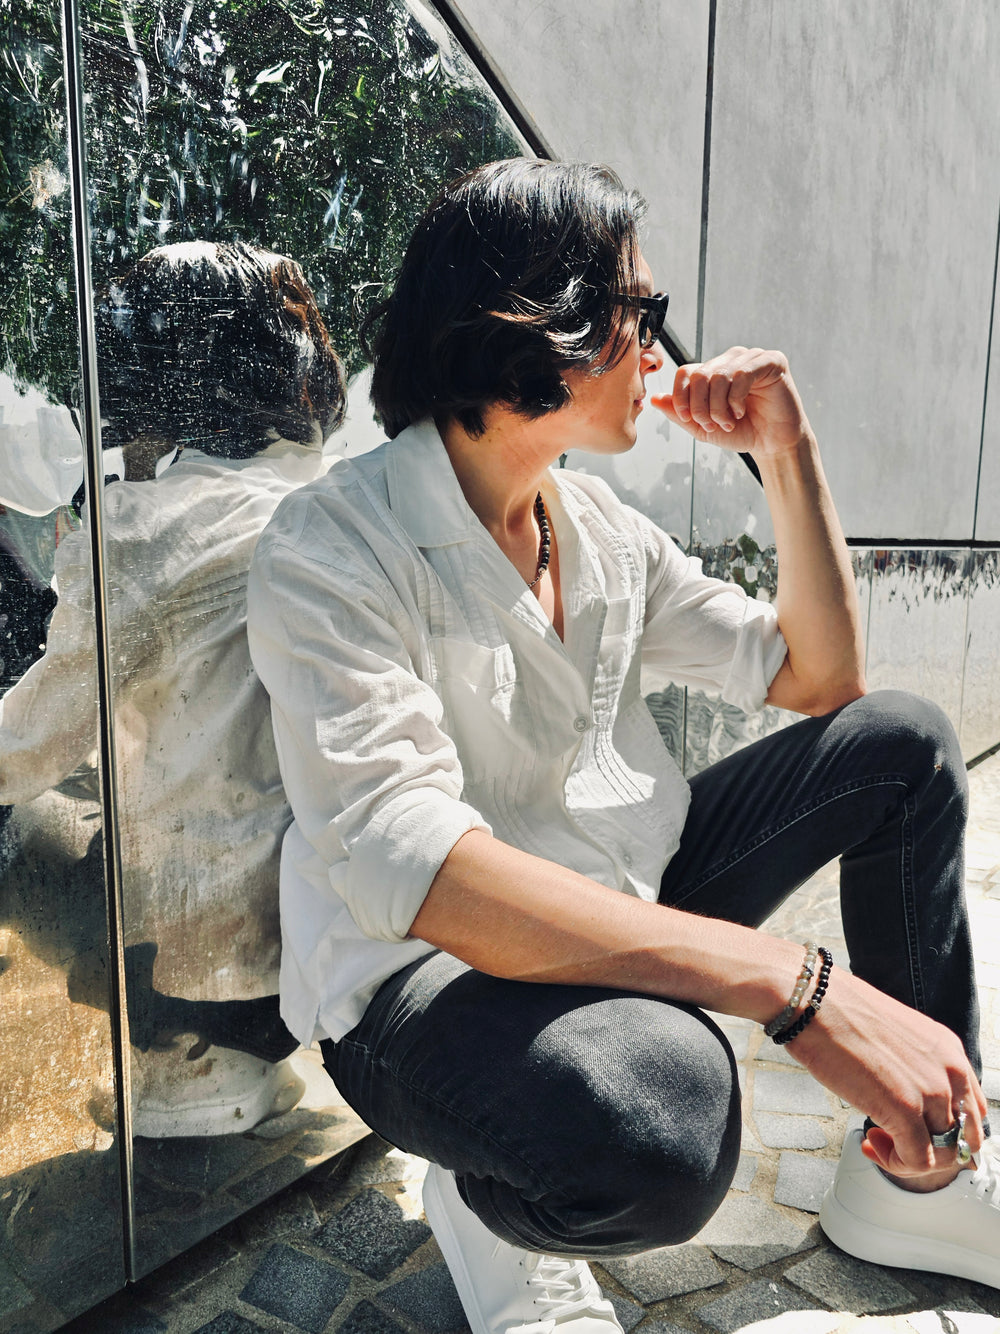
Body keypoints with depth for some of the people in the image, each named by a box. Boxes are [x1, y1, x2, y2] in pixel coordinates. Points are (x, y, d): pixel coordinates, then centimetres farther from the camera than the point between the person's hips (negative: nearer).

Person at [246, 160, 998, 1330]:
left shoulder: (604, 531, 5)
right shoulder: (330, 554, -18)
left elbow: (819, 680, 7)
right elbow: (406, 865, -33)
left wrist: (787, 454, -2)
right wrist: (798, 985, -37)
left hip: (611, 912, 8)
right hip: (420, 980, -7)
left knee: (901, 744, 3)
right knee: (652, 1105, -41)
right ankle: (492, 1205, -2)